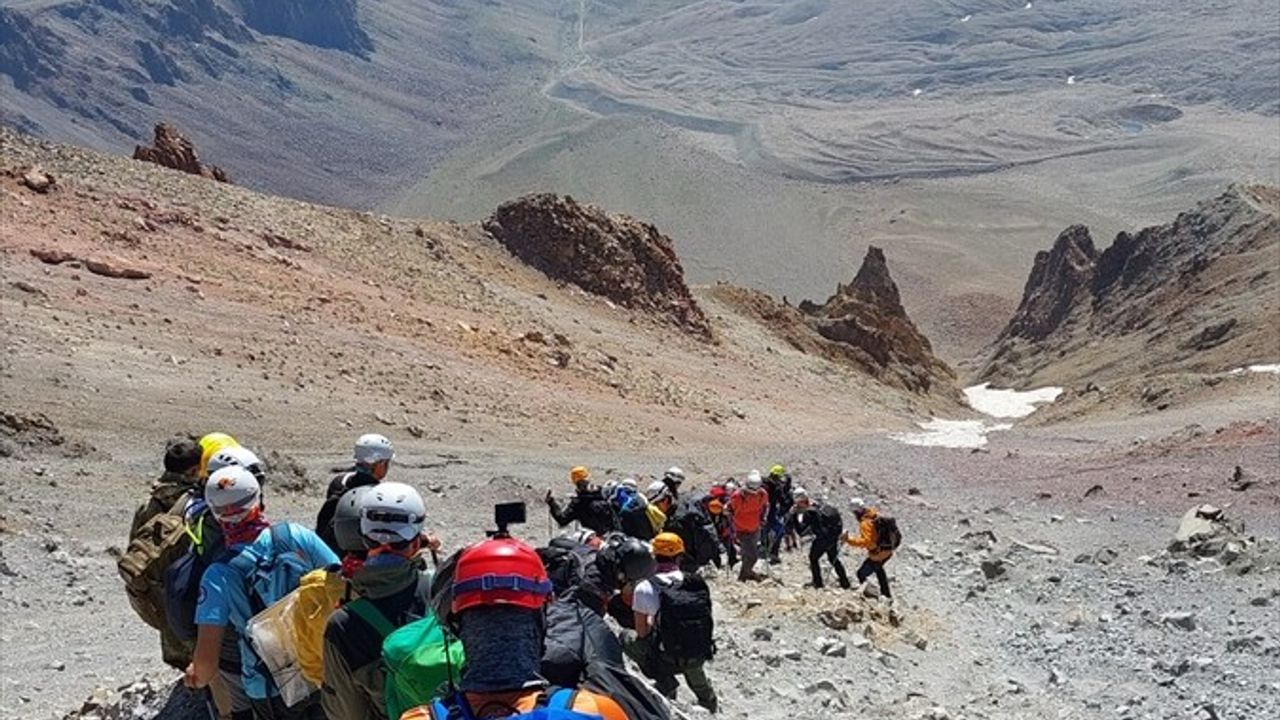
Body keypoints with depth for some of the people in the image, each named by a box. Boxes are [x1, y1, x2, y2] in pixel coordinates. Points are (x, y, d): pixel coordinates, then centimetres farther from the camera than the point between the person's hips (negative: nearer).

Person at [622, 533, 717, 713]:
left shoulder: (645, 588, -14)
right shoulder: (697, 582, -6)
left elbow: (642, 632, -8)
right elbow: (703, 621, 8)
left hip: (668, 660, -4)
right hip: (700, 657, 4)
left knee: (627, 637, 18)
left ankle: (665, 683, 16)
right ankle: (707, 698, 46)